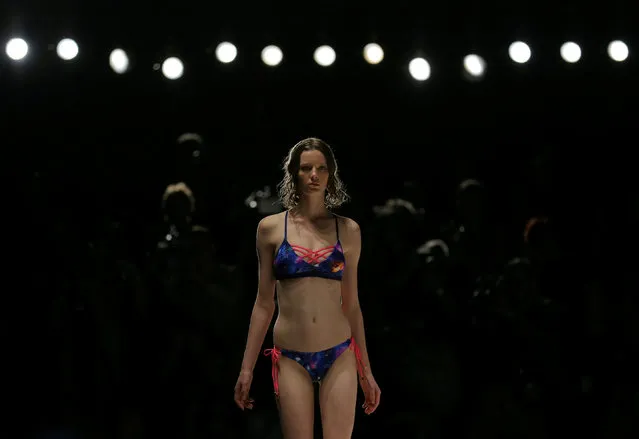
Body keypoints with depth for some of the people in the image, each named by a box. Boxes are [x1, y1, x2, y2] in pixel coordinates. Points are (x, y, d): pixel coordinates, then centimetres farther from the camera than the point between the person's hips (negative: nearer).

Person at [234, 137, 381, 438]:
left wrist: (365, 370, 10)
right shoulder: (271, 228, 3)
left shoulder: (347, 231, 6)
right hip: (292, 360, -1)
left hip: (339, 357, 1)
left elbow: (351, 304, 10)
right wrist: (247, 368, 4)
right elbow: (264, 303, 6)